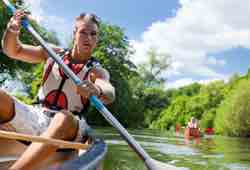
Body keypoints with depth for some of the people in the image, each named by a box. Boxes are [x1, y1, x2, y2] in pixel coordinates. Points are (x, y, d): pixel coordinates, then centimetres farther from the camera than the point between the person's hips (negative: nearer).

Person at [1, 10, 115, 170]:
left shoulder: (97, 71, -1)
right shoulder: (54, 54, 10)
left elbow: (110, 93, -23)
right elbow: (13, 51, 9)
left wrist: (96, 90, -48)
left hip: (67, 127, -3)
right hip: (35, 117, 3)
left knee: (64, 118, -37)